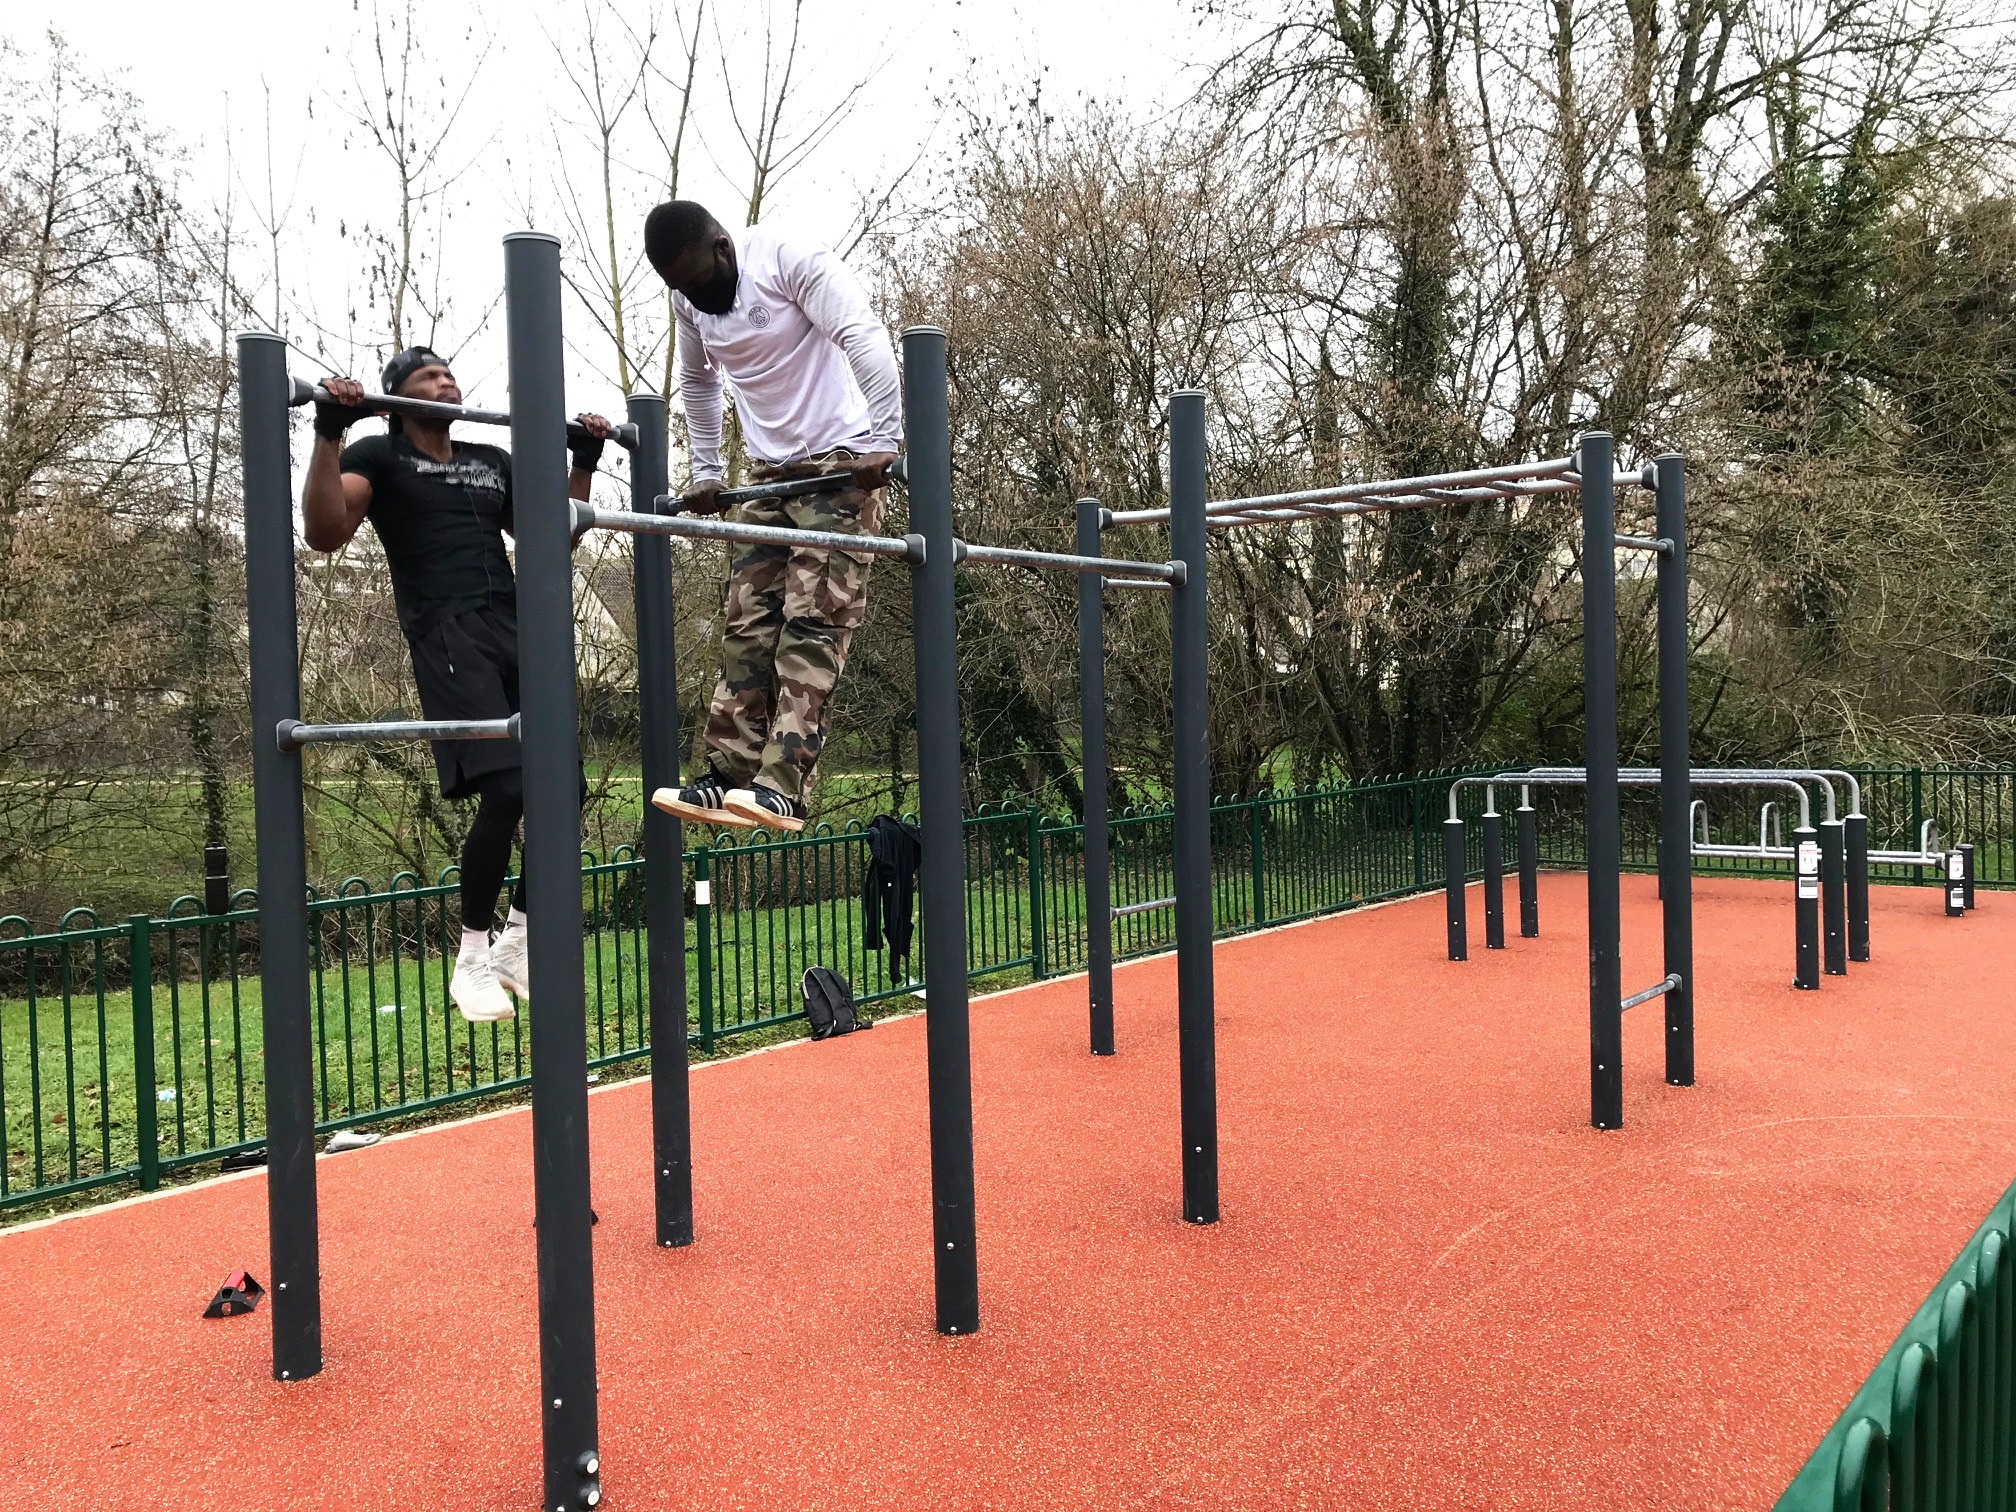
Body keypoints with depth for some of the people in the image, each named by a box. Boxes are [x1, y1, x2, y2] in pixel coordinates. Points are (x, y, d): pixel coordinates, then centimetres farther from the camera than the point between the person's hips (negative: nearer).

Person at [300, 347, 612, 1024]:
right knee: (505, 791, -22)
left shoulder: (492, 461, 25)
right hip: (448, 636, -7)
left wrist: (584, 461, 24)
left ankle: (516, 944, 17)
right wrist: (330, 431, -16)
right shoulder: (379, 456, 7)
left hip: (516, 631, 7)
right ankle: (472, 960, -5)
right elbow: (324, 532, -9)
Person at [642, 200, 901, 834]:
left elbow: (865, 338, -22)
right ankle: (733, 772, 2)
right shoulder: (689, 300, 8)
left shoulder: (791, 260, -14)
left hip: (842, 462, -8)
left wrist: (885, 440, -28)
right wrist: (705, 472, 21)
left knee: (812, 625, -15)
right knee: (748, 622, 0)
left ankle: (782, 785, -20)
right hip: (770, 471, 8)